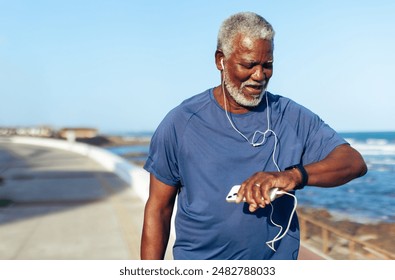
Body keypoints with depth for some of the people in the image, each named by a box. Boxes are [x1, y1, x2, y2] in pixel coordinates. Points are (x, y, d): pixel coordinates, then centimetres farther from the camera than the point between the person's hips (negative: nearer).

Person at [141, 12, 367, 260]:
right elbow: (159, 209, -2)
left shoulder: (293, 118, -1)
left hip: (276, 263, 2)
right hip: (198, 263, -1)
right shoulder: (181, 123, -5)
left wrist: (294, 175, -28)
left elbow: (355, 163, -10)